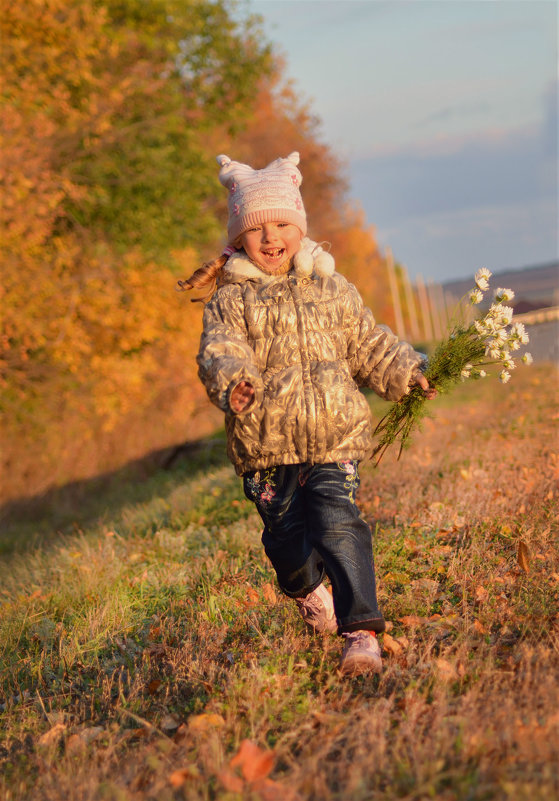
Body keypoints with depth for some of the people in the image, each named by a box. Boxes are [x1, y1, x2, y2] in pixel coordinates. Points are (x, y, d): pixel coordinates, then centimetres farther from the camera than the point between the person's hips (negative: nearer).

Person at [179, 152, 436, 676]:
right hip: (264, 446, 1)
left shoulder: (333, 292, 10)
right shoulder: (230, 300, 2)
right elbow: (218, 351, -14)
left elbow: (370, 348, 20)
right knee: (286, 535, 14)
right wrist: (232, 381, -34)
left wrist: (407, 373, 9)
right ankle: (308, 590, 49)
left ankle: (361, 632, -20)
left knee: (339, 525, -18)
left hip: (333, 438, 0)